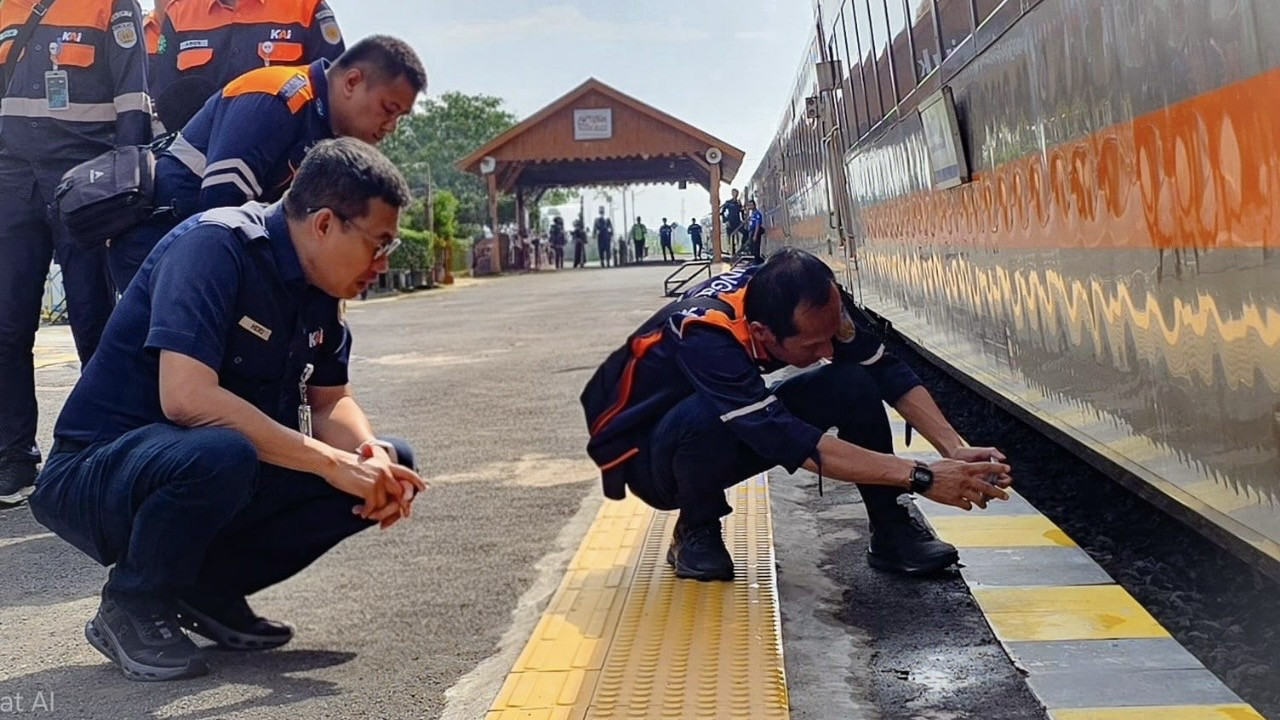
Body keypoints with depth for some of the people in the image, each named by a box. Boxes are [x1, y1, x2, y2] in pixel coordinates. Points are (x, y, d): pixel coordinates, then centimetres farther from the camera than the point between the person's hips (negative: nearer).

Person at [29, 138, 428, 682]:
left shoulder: (318, 288, 3)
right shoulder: (216, 245, -22)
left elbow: (331, 401, 5)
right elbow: (186, 398, -33)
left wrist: (372, 457, -18)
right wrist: (332, 462, -31)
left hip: (224, 473, 8)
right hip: (95, 477, -8)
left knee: (390, 463, -3)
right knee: (220, 454, -40)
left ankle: (208, 586, 5)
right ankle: (132, 606, -10)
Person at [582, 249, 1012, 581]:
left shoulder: (812, 302, -20)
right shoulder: (705, 333, -39)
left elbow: (887, 370, -12)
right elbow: (791, 441, -43)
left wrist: (954, 449, -26)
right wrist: (920, 477, -43)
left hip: (730, 439, 6)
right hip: (643, 454, -5)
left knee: (854, 382, -16)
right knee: (706, 415, -40)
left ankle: (892, 533, -6)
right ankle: (696, 533, -11)